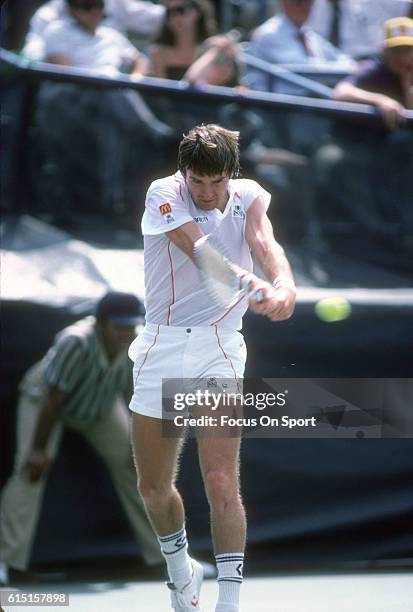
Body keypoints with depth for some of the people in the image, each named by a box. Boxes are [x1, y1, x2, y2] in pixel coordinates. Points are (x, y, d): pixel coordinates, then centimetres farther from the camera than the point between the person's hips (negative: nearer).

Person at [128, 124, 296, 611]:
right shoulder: (163, 195, -8)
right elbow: (201, 252, -25)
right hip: (162, 349, 1)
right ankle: (180, 568, 38)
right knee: (153, 487, 11)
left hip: (219, 351, -1)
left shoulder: (249, 197, 0)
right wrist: (253, 286, -42)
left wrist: (284, 287, -43)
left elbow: (264, 243, -20)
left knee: (222, 484, -14)